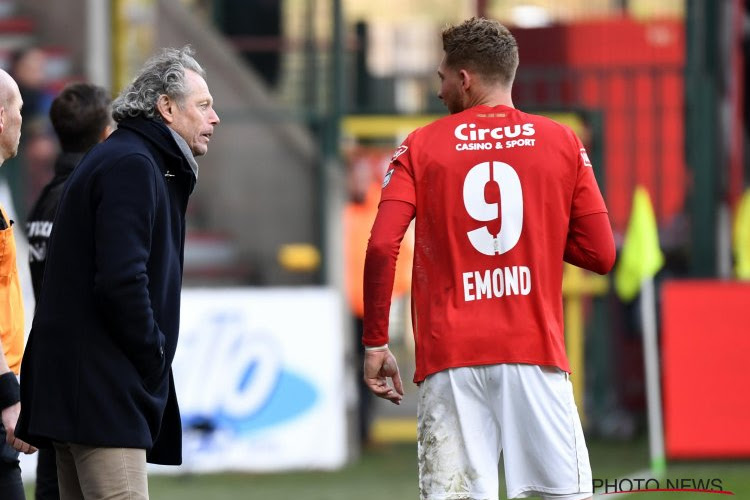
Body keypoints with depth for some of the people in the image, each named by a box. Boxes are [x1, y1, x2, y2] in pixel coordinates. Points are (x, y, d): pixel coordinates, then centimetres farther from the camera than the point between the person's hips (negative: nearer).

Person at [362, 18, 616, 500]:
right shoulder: (562, 142, 7)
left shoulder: (420, 146, 6)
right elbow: (601, 254, 5)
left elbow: (381, 247, -6)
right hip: (536, 352, 0)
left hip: (450, 356, 0)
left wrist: (375, 343, 1)